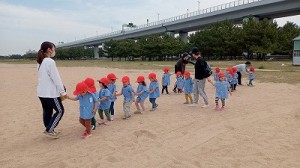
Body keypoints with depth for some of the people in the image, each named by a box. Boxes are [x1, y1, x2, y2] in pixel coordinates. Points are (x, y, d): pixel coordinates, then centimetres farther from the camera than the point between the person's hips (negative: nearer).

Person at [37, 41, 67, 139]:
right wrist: (63, 92, -10)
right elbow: (56, 79, -17)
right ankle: (49, 130, 7)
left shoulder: (41, 62, 11)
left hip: (41, 92, 9)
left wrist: (60, 90, 15)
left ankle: (49, 130, 27)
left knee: (47, 111, 17)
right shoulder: (50, 62, -17)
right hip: (50, 92, -9)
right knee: (60, 110, 4)